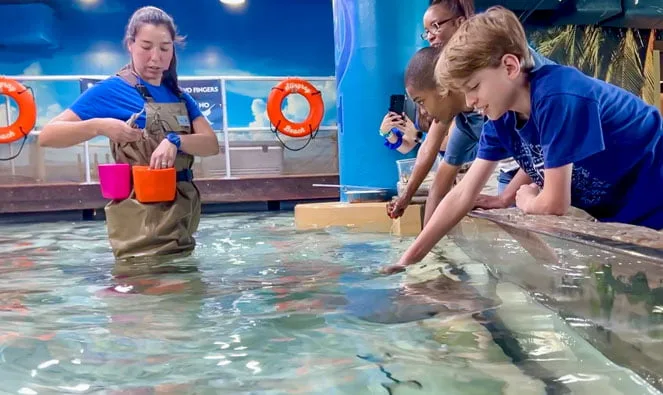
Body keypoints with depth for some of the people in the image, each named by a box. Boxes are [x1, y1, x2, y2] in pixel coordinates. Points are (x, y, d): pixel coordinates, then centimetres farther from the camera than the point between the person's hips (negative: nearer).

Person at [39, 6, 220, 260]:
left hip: (182, 216, 6)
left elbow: (212, 145, -2)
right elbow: (48, 136, -9)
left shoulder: (180, 96, 10)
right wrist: (99, 126, -25)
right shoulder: (111, 90, -7)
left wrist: (175, 140, -21)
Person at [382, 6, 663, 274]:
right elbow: (463, 194, -4)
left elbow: (554, 204, -28)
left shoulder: (558, 97, -30)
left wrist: (525, 200, -5)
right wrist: (409, 259, -6)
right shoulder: (502, 119, -6)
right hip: (612, 219, 6)